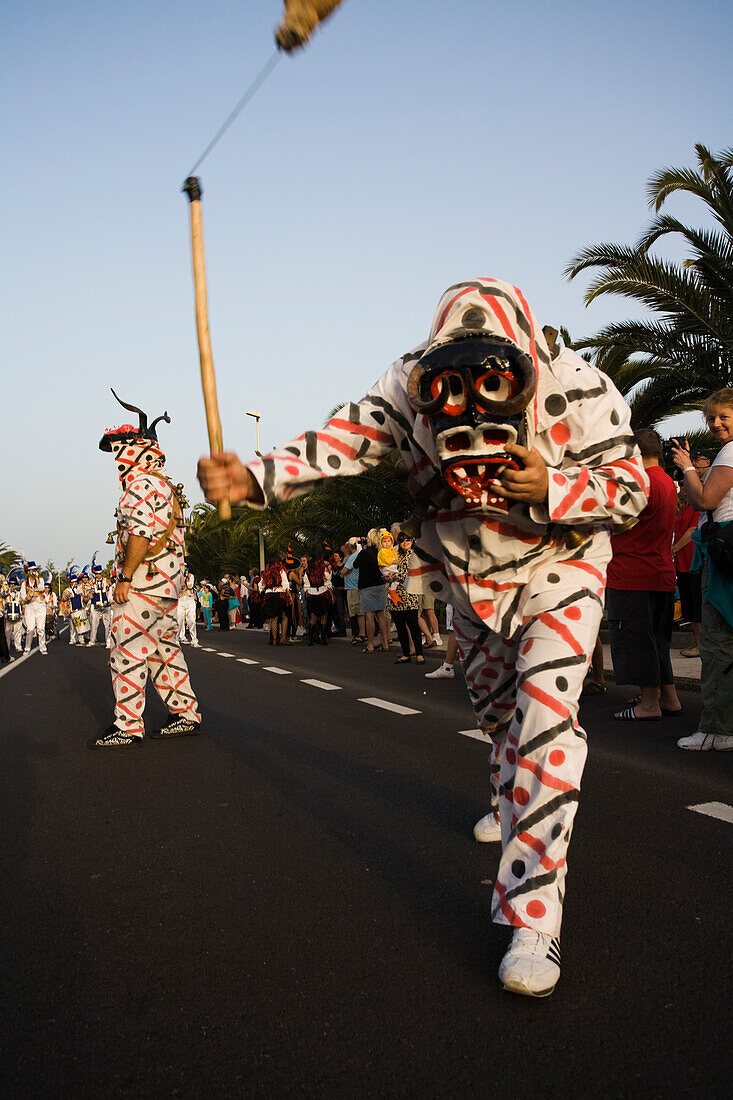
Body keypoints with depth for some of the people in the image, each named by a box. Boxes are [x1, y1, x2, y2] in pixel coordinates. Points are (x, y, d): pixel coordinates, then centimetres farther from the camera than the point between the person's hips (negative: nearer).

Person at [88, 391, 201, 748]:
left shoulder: (141, 485, -11)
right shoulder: (166, 487, 21)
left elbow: (140, 535, -21)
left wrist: (125, 578, -20)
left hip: (143, 581, -10)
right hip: (167, 584, 10)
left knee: (128, 650, -7)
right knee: (163, 648, 14)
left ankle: (128, 726, -5)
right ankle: (186, 714, 16)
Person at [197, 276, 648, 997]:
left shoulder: (577, 389, -25)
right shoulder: (411, 389, -21)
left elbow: (631, 485, -18)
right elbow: (340, 442, -29)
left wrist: (553, 490, -36)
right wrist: (255, 478, -45)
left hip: (558, 567, -3)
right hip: (468, 579, 3)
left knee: (546, 719, -19)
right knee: (496, 711, 20)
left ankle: (532, 919, -16)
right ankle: (513, 802, 54)